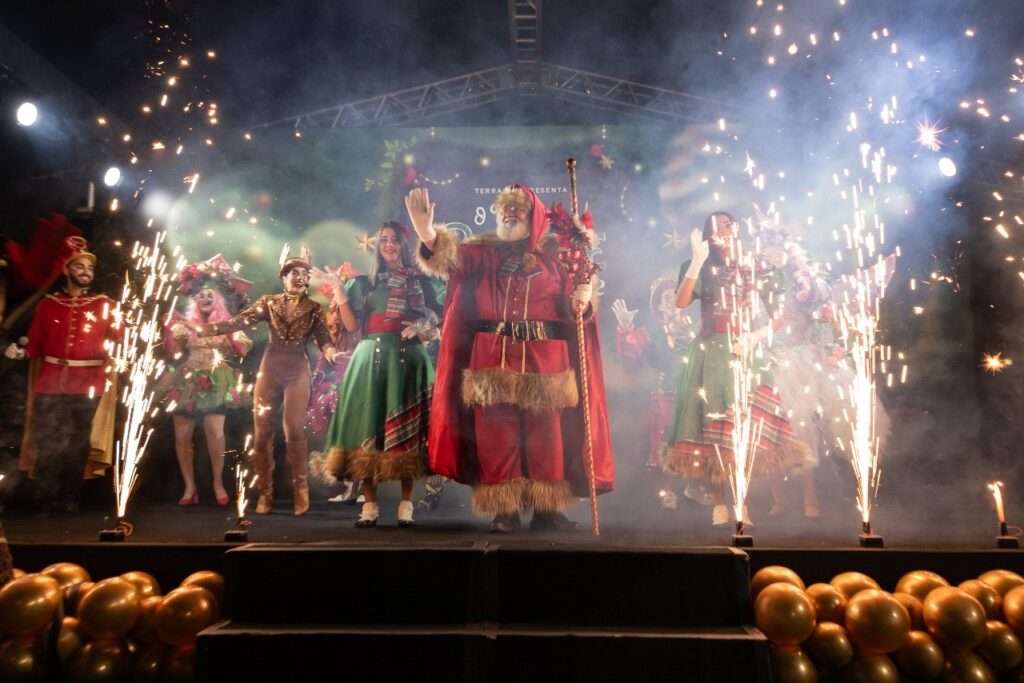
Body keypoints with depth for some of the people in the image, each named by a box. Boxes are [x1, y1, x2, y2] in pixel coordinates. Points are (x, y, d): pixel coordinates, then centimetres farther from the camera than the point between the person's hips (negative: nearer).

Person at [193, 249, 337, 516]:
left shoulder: (314, 308, 6)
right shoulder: (269, 302, 8)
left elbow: (323, 337, -3)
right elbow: (238, 322, -1)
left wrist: (330, 351, -26)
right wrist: (202, 328, -13)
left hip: (297, 372, -2)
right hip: (269, 369, 2)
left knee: (294, 432, -8)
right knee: (262, 431, 1)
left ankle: (300, 492, 4)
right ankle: (265, 493, 12)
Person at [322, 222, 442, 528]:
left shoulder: (420, 281, 10)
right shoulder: (366, 282, 13)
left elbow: (435, 322, 9)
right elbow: (352, 325, 6)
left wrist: (422, 328, -12)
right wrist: (340, 294, -3)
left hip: (407, 359, -1)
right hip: (371, 360, 1)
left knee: (405, 429, -2)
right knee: (368, 426, -2)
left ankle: (406, 505, 5)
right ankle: (370, 505, 5)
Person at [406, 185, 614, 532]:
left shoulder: (554, 255, 12)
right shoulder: (483, 252, 11)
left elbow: (571, 306, 12)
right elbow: (450, 256, -8)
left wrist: (581, 301, -12)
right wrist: (427, 232, -28)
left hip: (544, 358, 0)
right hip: (493, 358, 0)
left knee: (544, 434, 2)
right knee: (498, 433, 0)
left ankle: (548, 508, 12)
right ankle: (503, 510, 8)